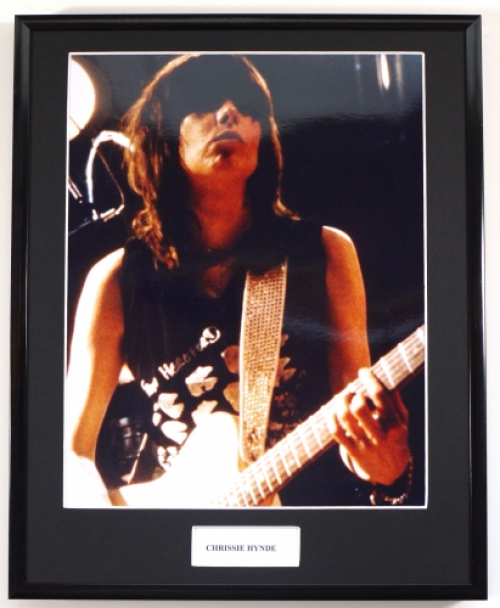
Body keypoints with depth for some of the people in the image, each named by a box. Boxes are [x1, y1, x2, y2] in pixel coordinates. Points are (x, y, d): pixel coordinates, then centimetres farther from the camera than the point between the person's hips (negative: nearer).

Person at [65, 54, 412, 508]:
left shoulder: (325, 254, 2)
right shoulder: (119, 280, 1)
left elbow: (357, 406, 6)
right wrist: (105, 503, -15)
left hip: (304, 492, 2)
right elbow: (74, 451, 4)